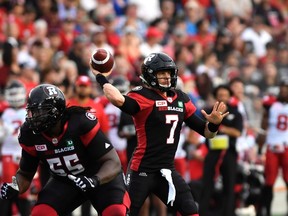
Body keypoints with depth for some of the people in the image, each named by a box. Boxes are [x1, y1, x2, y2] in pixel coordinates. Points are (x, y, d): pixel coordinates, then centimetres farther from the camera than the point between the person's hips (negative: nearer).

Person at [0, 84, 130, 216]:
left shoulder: (81, 122, -29)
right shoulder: (30, 134, -15)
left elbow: (113, 163, -26)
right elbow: (25, 174, 1)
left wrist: (95, 181, -44)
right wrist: (15, 188, -21)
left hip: (102, 176, -4)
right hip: (63, 181, 4)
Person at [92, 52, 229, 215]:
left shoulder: (181, 99, 10)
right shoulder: (143, 96, -12)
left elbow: (206, 132, 12)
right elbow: (118, 100, -35)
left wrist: (214, 123, -9)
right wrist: (101, 78, -23)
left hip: (167, 170, 6)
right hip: (143, 170, -6)